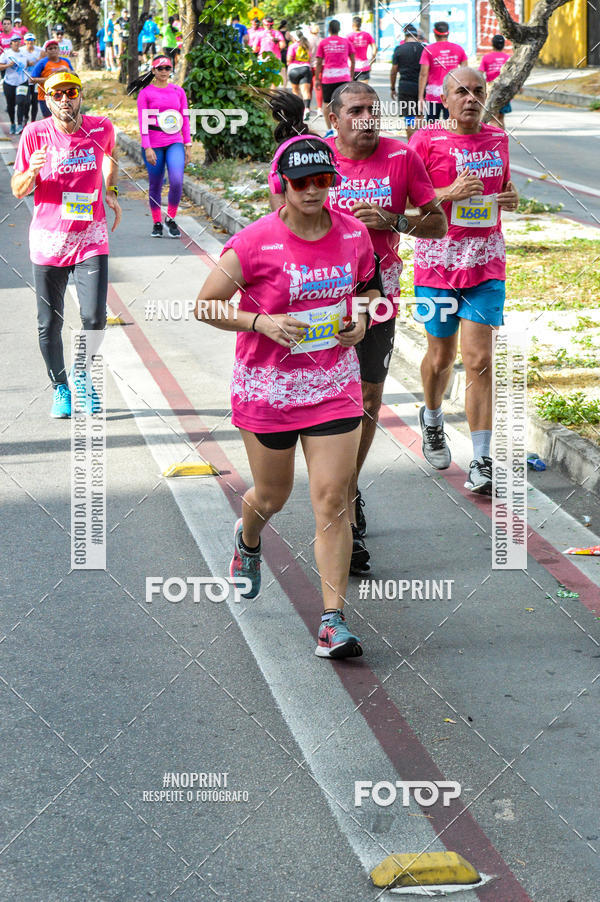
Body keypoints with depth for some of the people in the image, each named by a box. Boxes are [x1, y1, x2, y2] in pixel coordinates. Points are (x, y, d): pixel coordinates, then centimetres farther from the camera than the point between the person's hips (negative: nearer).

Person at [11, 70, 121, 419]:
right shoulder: (35, 134, -7)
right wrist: (32, 171, -23)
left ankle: (84, 375, 18)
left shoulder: (102, 128, -2)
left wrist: (111, 191, 13)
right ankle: (61, 388, 25)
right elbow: (18, 191, -3)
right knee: (50, 324, 6)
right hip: (48, 242, 0)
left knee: (95, 317, -10)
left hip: (91, 240, 0)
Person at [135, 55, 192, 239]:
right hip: (153, 145, -2)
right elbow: (143, 122, -3)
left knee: (177, 181, -17)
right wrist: (147, 148, -10)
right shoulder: (145, 93, 0)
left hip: (175, 143, 2)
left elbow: (185, 120, 14)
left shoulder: (178, 91, 10)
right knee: (155, 186, 5)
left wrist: (188, 145, 10)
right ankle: (157, 223, 21)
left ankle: (171, 219, 2)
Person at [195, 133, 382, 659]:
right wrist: (262, 322, -21)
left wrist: (361, 319, -3)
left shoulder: (353, 235, -2)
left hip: (335, 385, 2)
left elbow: (369, 286, 18)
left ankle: (333, 620, -2)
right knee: (272, 496, 15)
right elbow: (206, 305, -7)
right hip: (267, 386, -2)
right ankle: (248, 539, 53)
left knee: (332, 501, -6)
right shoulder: (255, 243, -14)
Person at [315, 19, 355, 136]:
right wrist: (352, 76, 17)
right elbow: (352, 61, 8)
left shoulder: (323, 43, 2)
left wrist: (317, 79, 6)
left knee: (326, 103, 10)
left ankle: (329, 129, 4)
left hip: (328, 77, -1)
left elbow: (319, 62, 0)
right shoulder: (346, 41, 6)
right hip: (344, 76, 1)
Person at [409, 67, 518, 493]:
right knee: (442, 355, 12)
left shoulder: (497, 139, 9)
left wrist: (511, 197, 2)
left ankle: (482, 463, -4)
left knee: (479, 360, -6)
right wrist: (450, 193, -20)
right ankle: (432, 418, 45)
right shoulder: (426, 142, -5)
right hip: (438, 262, -2)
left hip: (486, 263, 2)